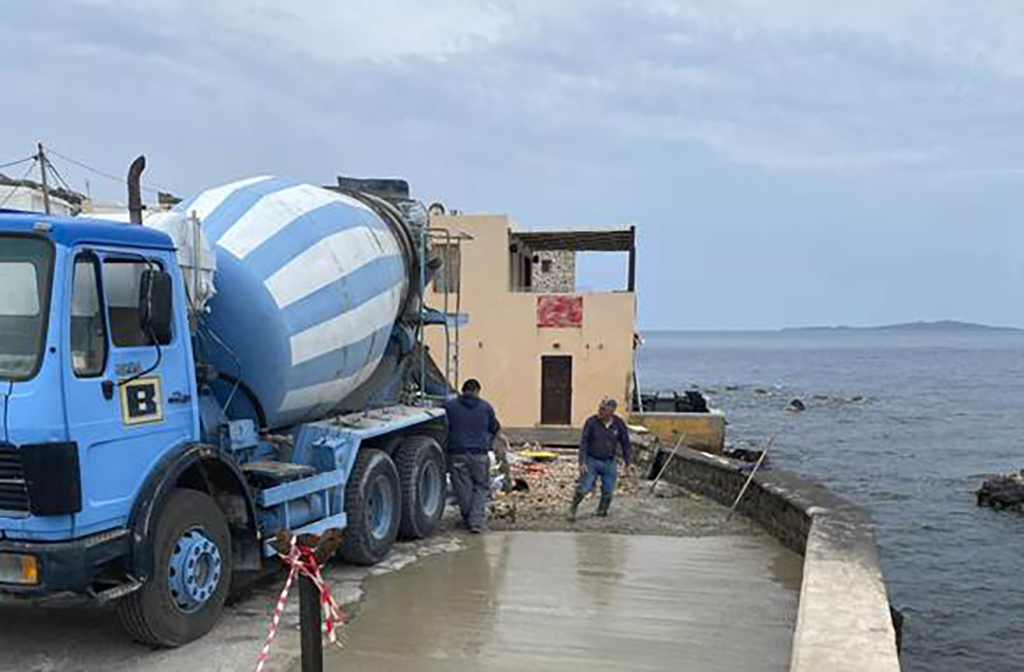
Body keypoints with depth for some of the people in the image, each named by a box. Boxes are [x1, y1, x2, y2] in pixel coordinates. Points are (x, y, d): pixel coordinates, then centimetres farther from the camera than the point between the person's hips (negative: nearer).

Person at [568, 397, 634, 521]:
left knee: (608, 491, 7)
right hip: (591, 461, -2)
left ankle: (602, 511, 31)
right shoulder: (591, 422, -13)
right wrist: (582, 462, -16)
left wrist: (629, 463, -2)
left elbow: (625, 444, 4)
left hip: (610, 463, 2)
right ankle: (572, 510, 11)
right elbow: (583, 443, -10)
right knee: (583, 488, -9)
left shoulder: (619, 424, -6)